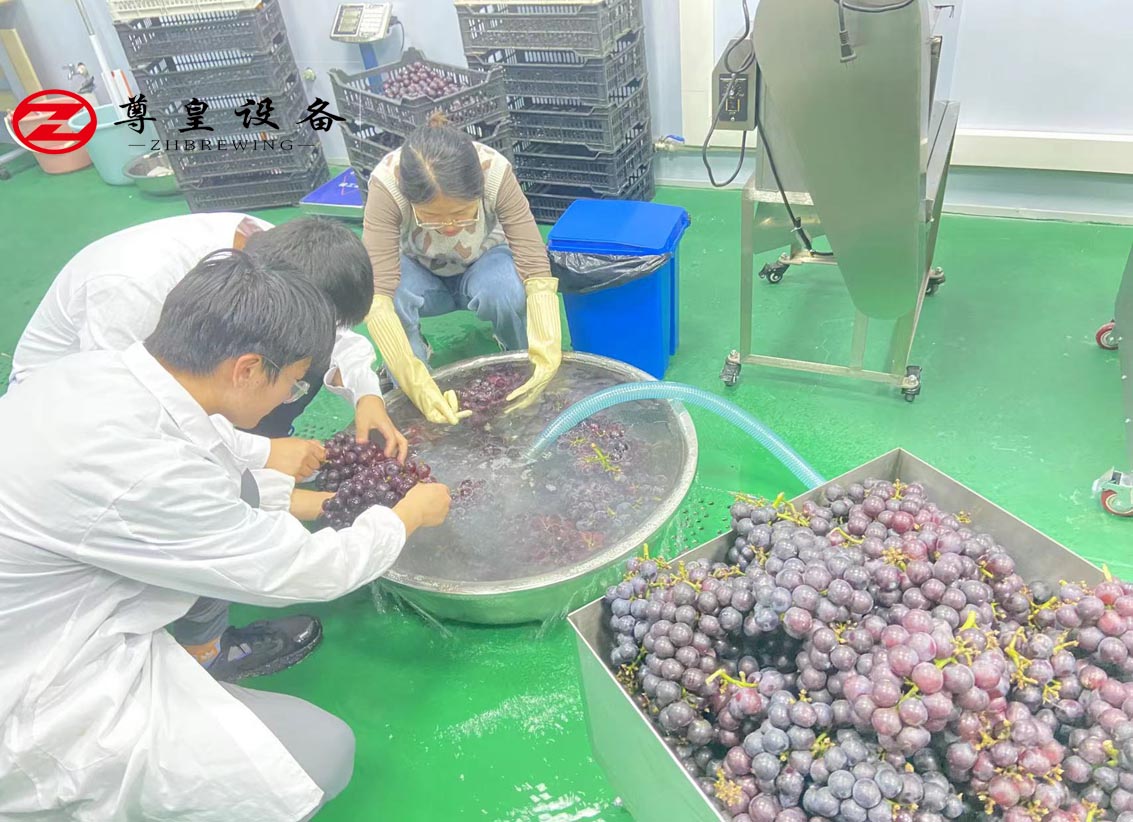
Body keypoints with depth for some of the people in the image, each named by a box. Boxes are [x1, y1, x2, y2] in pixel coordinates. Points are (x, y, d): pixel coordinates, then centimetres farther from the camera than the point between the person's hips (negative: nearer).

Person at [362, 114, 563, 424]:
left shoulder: (496, 172, -34)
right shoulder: (386, 184, -35)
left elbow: (536, 271, -34)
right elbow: (377, 292, -40)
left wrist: (546, 355, -48)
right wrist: (416, 383, -51)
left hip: (483, 264, 0)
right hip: (419, 271, 0)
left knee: (508, 291, -35)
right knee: (393, 296, -35)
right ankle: (408, 395, -9)